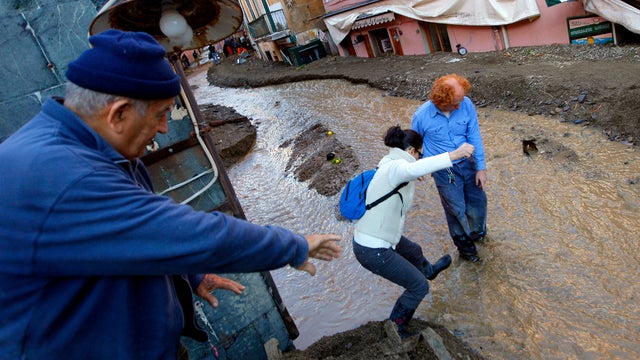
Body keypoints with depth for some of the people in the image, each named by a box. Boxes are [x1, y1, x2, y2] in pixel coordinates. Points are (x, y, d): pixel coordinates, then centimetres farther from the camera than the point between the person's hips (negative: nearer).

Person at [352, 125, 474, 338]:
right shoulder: (396, 167, -24)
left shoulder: (389, 164, 6)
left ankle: (429, 270, 69)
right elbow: (413, 169, -50)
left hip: (372, 237, 10)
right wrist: (455, 154, -53)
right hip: (373, 251, -10)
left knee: (413, 251, 36)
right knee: (419, 286, 8)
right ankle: (396, 326, 28)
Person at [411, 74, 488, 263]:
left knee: (478, 201, 18)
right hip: (444, 171, -3)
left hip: (468, 163, 3)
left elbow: (474, 137, -8)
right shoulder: (422, 115, -21)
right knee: (456, 209, 10)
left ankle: (477, 232, 51)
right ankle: (464, 245, 37)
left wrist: (481, 167, -6)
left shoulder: (466, 104, -16)